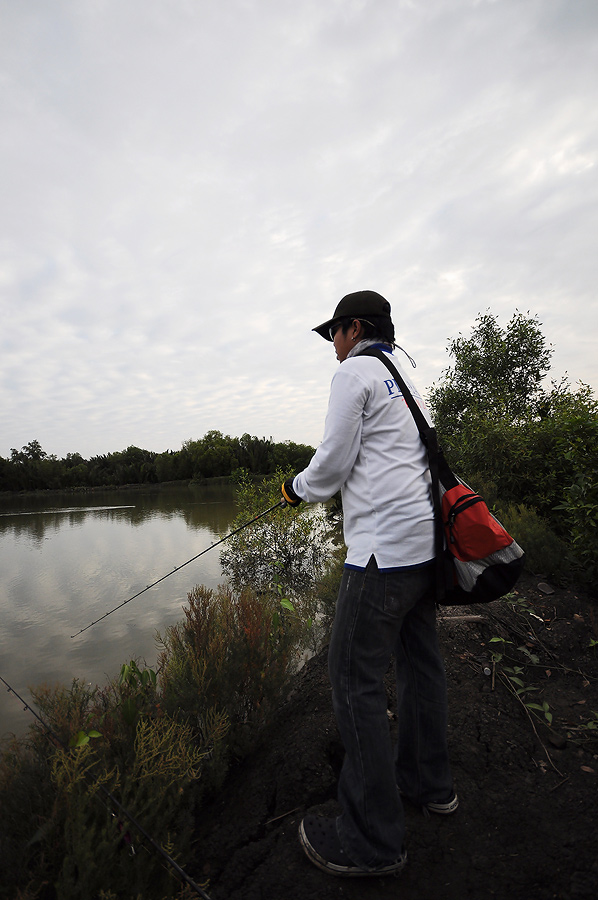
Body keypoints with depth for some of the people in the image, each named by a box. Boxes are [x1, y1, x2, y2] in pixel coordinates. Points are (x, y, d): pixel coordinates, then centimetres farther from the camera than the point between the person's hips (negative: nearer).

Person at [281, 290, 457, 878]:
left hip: (385, 545, -10)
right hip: (425, 540, 10)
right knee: (418, 660, 18)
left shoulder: (355, 371, -5)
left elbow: (333, 463, -11)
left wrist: (298, 488, 8)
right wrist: (319, 483, 27)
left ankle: (371, 840, 9)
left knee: (354, 676, -3)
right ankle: (429, 782, 34)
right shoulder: (406, 381, 22)